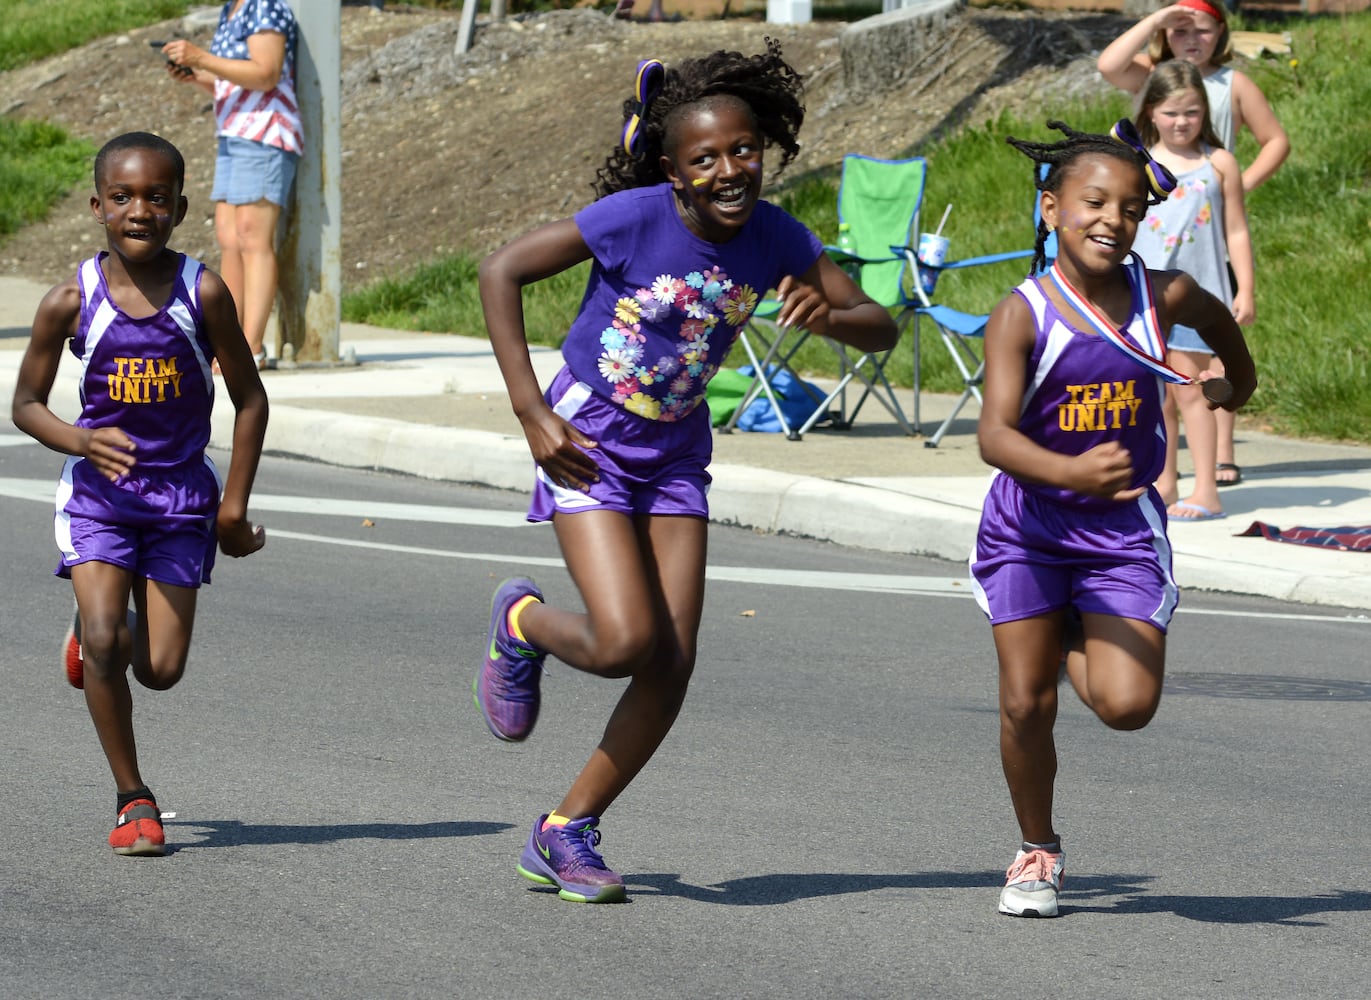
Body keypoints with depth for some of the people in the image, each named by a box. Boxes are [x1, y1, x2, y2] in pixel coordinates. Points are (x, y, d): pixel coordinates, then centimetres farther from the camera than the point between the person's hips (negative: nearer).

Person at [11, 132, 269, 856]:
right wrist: (80, 441, -21)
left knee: (161, 670, -1)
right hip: (98, 490, 0)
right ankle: (131, 798, 2)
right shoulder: (71, 301, -11)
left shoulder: (201, 293, -12)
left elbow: (249, 398, -1)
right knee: (102, 644, -16)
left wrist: (235, 505, -2)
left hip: (181, 494, 0)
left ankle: (102, 627, 35)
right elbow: (26, 403, 0)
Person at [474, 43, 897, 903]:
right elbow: (502, 271, -16)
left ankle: (566, 834, 13)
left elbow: (880, 329, -4)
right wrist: (531, 413, -19)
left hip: (676, 452, 5)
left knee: (673, 665, -3)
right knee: (625, 641, -19)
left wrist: (827, 315, -29)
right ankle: (522, 622, 16)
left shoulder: (776, 240, -9)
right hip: (587, 443, -5)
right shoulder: (634, 218, -22)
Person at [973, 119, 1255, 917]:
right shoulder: (1023, 315, -19)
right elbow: (996, 433, -30)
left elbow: (1219, 319, 16)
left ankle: (1073, 640, 23)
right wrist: (1070, 473, -48)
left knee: (1128, 704, -13)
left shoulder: (1163, 297, -10)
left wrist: (1239, 376, 36)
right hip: (1029, 525, -1)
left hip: (1124, 529, 2)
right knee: (1026, 704, -2)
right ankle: (1039, 851, 23)